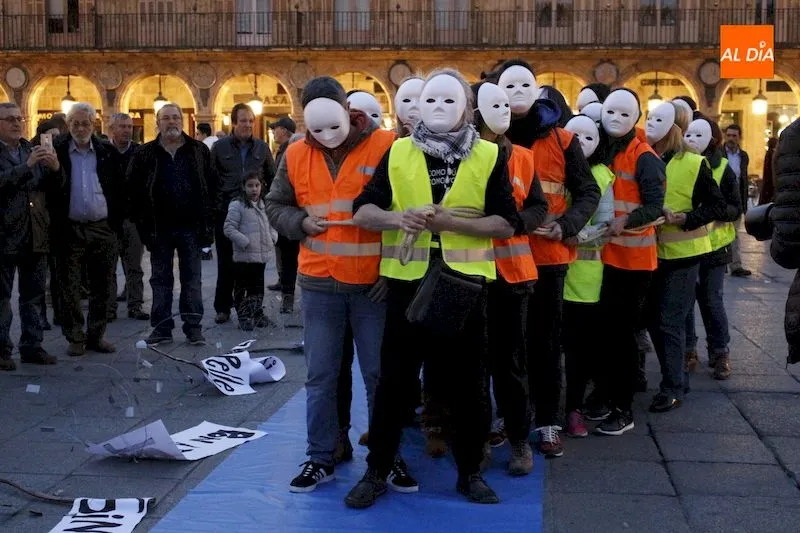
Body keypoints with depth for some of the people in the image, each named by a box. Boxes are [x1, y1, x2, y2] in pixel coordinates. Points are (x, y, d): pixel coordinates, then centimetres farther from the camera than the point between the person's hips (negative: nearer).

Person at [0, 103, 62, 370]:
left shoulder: (32, 150, 12)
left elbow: (54, 186, 11)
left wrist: (55, 167, -9)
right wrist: (28, 165, -27)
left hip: (35, 235, 5)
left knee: (34, 295, 12)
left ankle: (32, 346, 21)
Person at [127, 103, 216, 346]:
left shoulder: (199, 151, 4)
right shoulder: (145, 154, 3)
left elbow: (211, 186, 3)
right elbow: (133, 190, 2)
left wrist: (207, 221, -4)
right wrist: (143, 223, -5)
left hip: (191, 226, 0)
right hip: (159, 228, 0)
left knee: (192, 279, 5)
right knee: (161, 280, 7)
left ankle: (193, 327, 12)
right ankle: (161, 327, 14)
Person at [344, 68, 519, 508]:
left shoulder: (490, 157, 2)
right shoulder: (397, 153, 5)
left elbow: (507, 224, -5)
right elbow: (362, 212, 1)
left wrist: (452, 222, -17)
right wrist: (397, 217, -20)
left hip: (464, 284, 0)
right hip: (407, 282, 1)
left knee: (468, 385, 10)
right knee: (393, 381, 7)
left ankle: (470, 472, 27)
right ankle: (376, 472, 20)